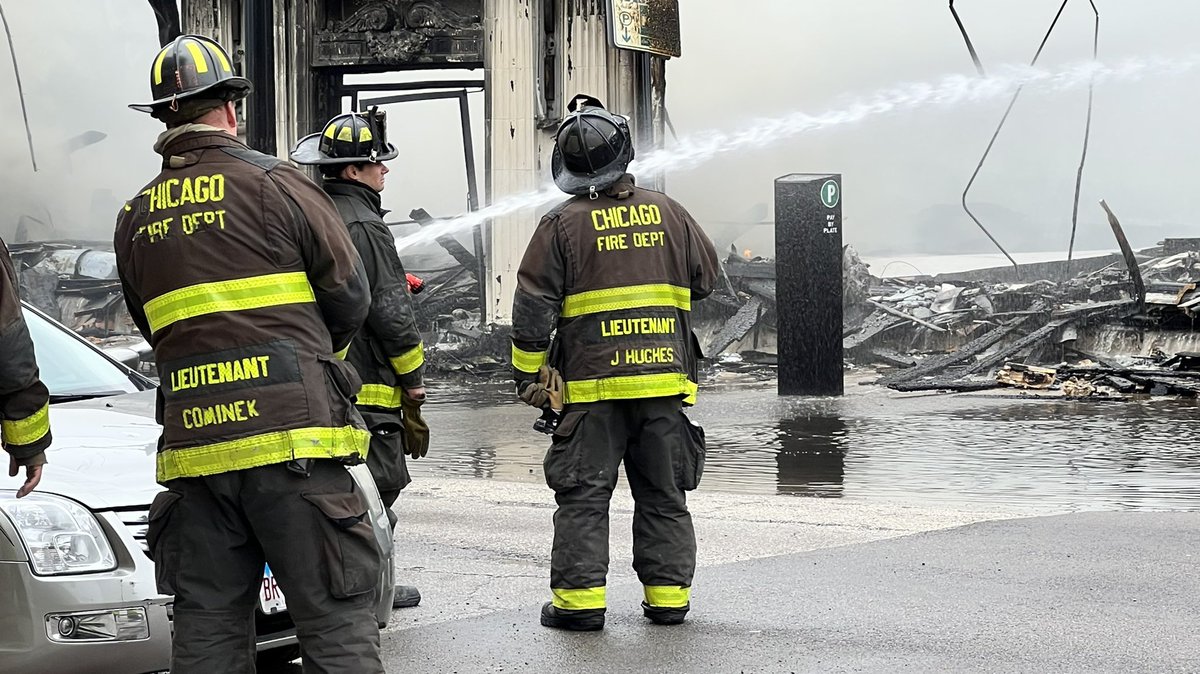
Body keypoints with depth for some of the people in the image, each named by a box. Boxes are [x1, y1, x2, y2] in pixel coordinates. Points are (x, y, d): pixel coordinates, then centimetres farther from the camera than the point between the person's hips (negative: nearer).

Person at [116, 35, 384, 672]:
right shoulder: (276, 184, -1)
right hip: (291, 434, -5)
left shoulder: (136, 217, 14)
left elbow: (155, 329, 18)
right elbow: (349, 294, 3)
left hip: (193, 445, 5)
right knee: (335, 618, -3)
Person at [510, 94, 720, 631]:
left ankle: (580, 599, -1)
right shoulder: (667, 212, 5)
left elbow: (532, 309, -6)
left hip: (591, 385, -3)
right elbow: (705, 277, 18)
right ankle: (668, 595, 13)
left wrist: (528, 376, 3)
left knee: (583, 493, 2)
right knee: (663, 493, 11)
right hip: (663, 379, 3)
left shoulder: (562, 224, -6)